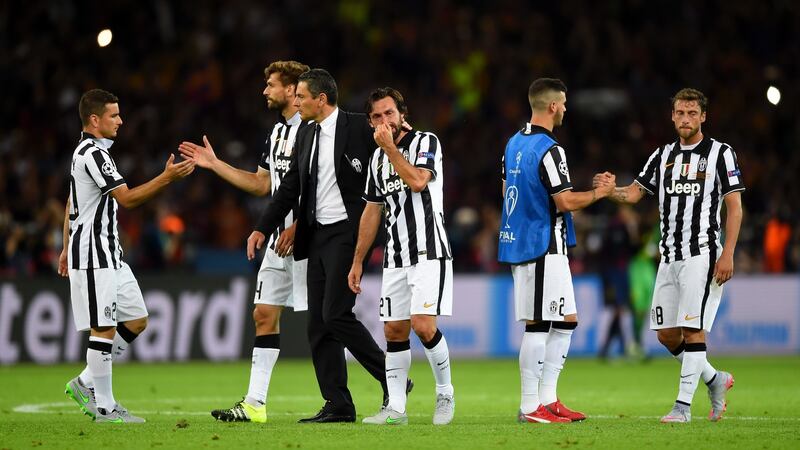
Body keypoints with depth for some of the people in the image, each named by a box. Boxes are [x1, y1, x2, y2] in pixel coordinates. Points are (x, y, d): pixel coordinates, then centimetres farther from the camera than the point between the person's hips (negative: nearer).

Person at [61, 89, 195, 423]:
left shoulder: (87, 151, 17)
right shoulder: (93, 153, -16)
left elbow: (71, 203, 25)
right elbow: (127, 198, -22)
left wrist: (68, 248, 29)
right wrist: (167, 178, -25)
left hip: (109, 254, 10)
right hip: (94, 256, -10)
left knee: (137, 321, 10)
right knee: (104, 329, -7)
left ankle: (86, 384, 16)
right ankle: (105, 407, -2)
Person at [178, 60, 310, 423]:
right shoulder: (278, 131, 18)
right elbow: (261, 184, 24)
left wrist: (297, 227, -20)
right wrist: (214, 163, 22)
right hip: (280, 236, 10)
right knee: (264, 314, 5)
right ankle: (255, 404, 5)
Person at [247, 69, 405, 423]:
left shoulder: (360, 128, -7)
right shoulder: (306, 139, 15)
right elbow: (289, 189, 17)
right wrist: (263, 228, 12)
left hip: (347, 233, -8)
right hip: (317, 235, 8)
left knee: (336, 315, -15)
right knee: (318, 324, 4)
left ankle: (393, 382, -1)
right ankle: (338, 406, 7)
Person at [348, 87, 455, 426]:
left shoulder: (426, 142, -4)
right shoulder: (377, 158, 14)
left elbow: (418, 181, -23)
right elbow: (372, 211, 20)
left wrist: (390, 147, -15)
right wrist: (357, 262, 19)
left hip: (429, 252, -6)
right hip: (394, 258, 6)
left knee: (424, 326, -16)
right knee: (394, 331, 3)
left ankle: (445, 394, 3)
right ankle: (395, 408, 6)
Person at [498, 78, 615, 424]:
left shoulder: (514, 143, 12)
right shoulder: (548, 149, -16)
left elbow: (506, 191, 22)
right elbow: (565, 201, -18)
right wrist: (599, 192, -4)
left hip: (518, 241, 9)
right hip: (544, 247, -9)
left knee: (566, 321, 12)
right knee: (537, 326, -6)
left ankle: (547, 399, 10)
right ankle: (531, 406, -4)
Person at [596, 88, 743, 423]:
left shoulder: (720, 153, -2)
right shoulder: (663, 155, 14)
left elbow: (734, 208, -5)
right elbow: (633, 193, 10)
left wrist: (727, 254, -14)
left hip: (702, 254, -6)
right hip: (669, 257, 6)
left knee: (693, 329, -10)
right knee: (667, 335, 6)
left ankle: (683, 405, -8)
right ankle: (715, 380, 25)